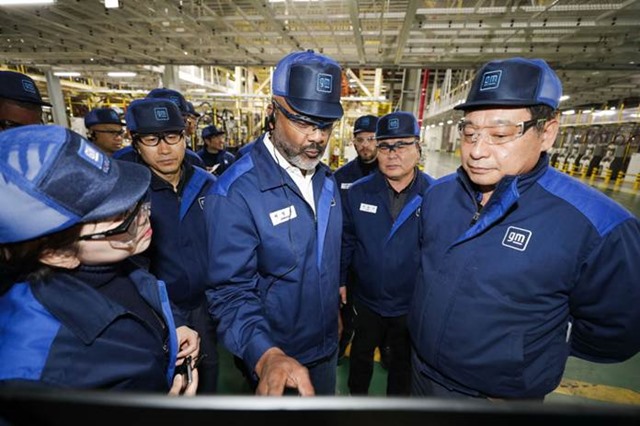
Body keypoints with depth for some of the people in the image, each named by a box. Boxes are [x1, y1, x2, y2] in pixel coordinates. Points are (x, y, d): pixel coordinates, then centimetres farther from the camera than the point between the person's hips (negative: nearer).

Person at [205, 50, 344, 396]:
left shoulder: (327, 181, -2)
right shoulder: (235, 193, -25)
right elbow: (231, 291, -25)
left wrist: (334, 312, 10)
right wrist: (266, 355, -39)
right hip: (271, 359, -6)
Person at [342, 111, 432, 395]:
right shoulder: (358, 192, -11)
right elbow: (346, 240, -1)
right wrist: (340, 280, -1)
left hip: (413, 306, -1)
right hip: (366, 300, 2)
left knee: (403, 361, 25)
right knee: (361, 352, 27)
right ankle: (356, 396, 57)